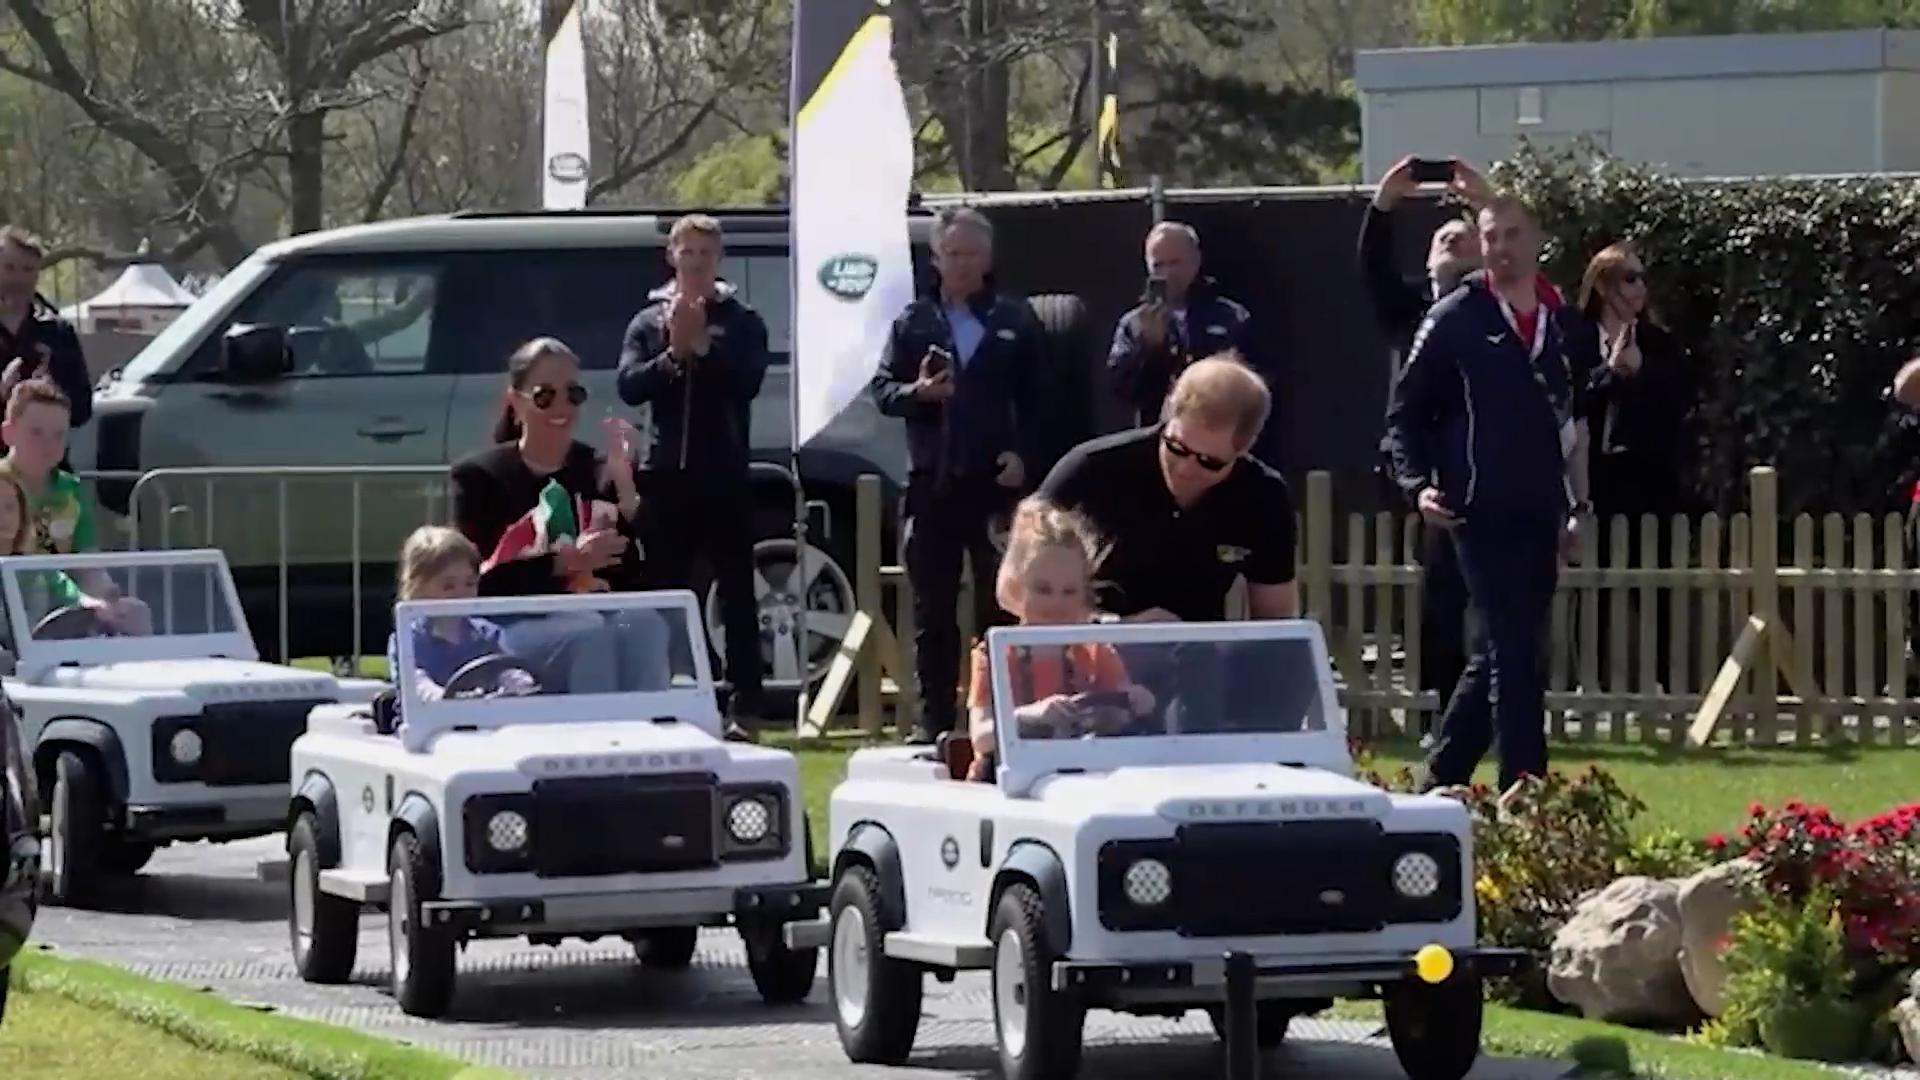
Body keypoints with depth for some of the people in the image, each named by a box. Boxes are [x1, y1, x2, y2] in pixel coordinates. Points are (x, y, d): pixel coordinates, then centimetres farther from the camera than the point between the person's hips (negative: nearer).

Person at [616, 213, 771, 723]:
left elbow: (748, 380, -12)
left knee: (736, 590, -1)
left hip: (724, 476, -2)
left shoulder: (741, 322, 4)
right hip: (668, 473, 2)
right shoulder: (649, 322, 9)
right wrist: (673, 355, -17)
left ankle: (744, 705, 0)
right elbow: (629, 387, -4)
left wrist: (700, 346, -18)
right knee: (665, 589, 3)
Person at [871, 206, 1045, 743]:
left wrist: (1024, 453, -7)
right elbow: (882, 389, 5)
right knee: (933, 608, 5)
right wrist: (916, 392, -16)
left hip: (996, 481, -1)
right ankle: (935, 717, 9)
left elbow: (1036, 400, 6)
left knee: (1001, 604, 1)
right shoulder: (914, 322, 9)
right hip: (933, 482, 1)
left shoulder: (1015, 322, 6)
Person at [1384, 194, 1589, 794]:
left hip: (1539, 519, 6)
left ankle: (1442, 779, 20)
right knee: (1513, 655, -10)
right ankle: (1525, 787, -9)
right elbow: (1406, 413, -1)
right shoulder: (1456, 320, -2)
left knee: (1502, 655, 10)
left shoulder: (1558, 327, 14)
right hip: (1483, 514, -6)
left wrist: (1575, 508, 19)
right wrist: (1417, 484, -15)